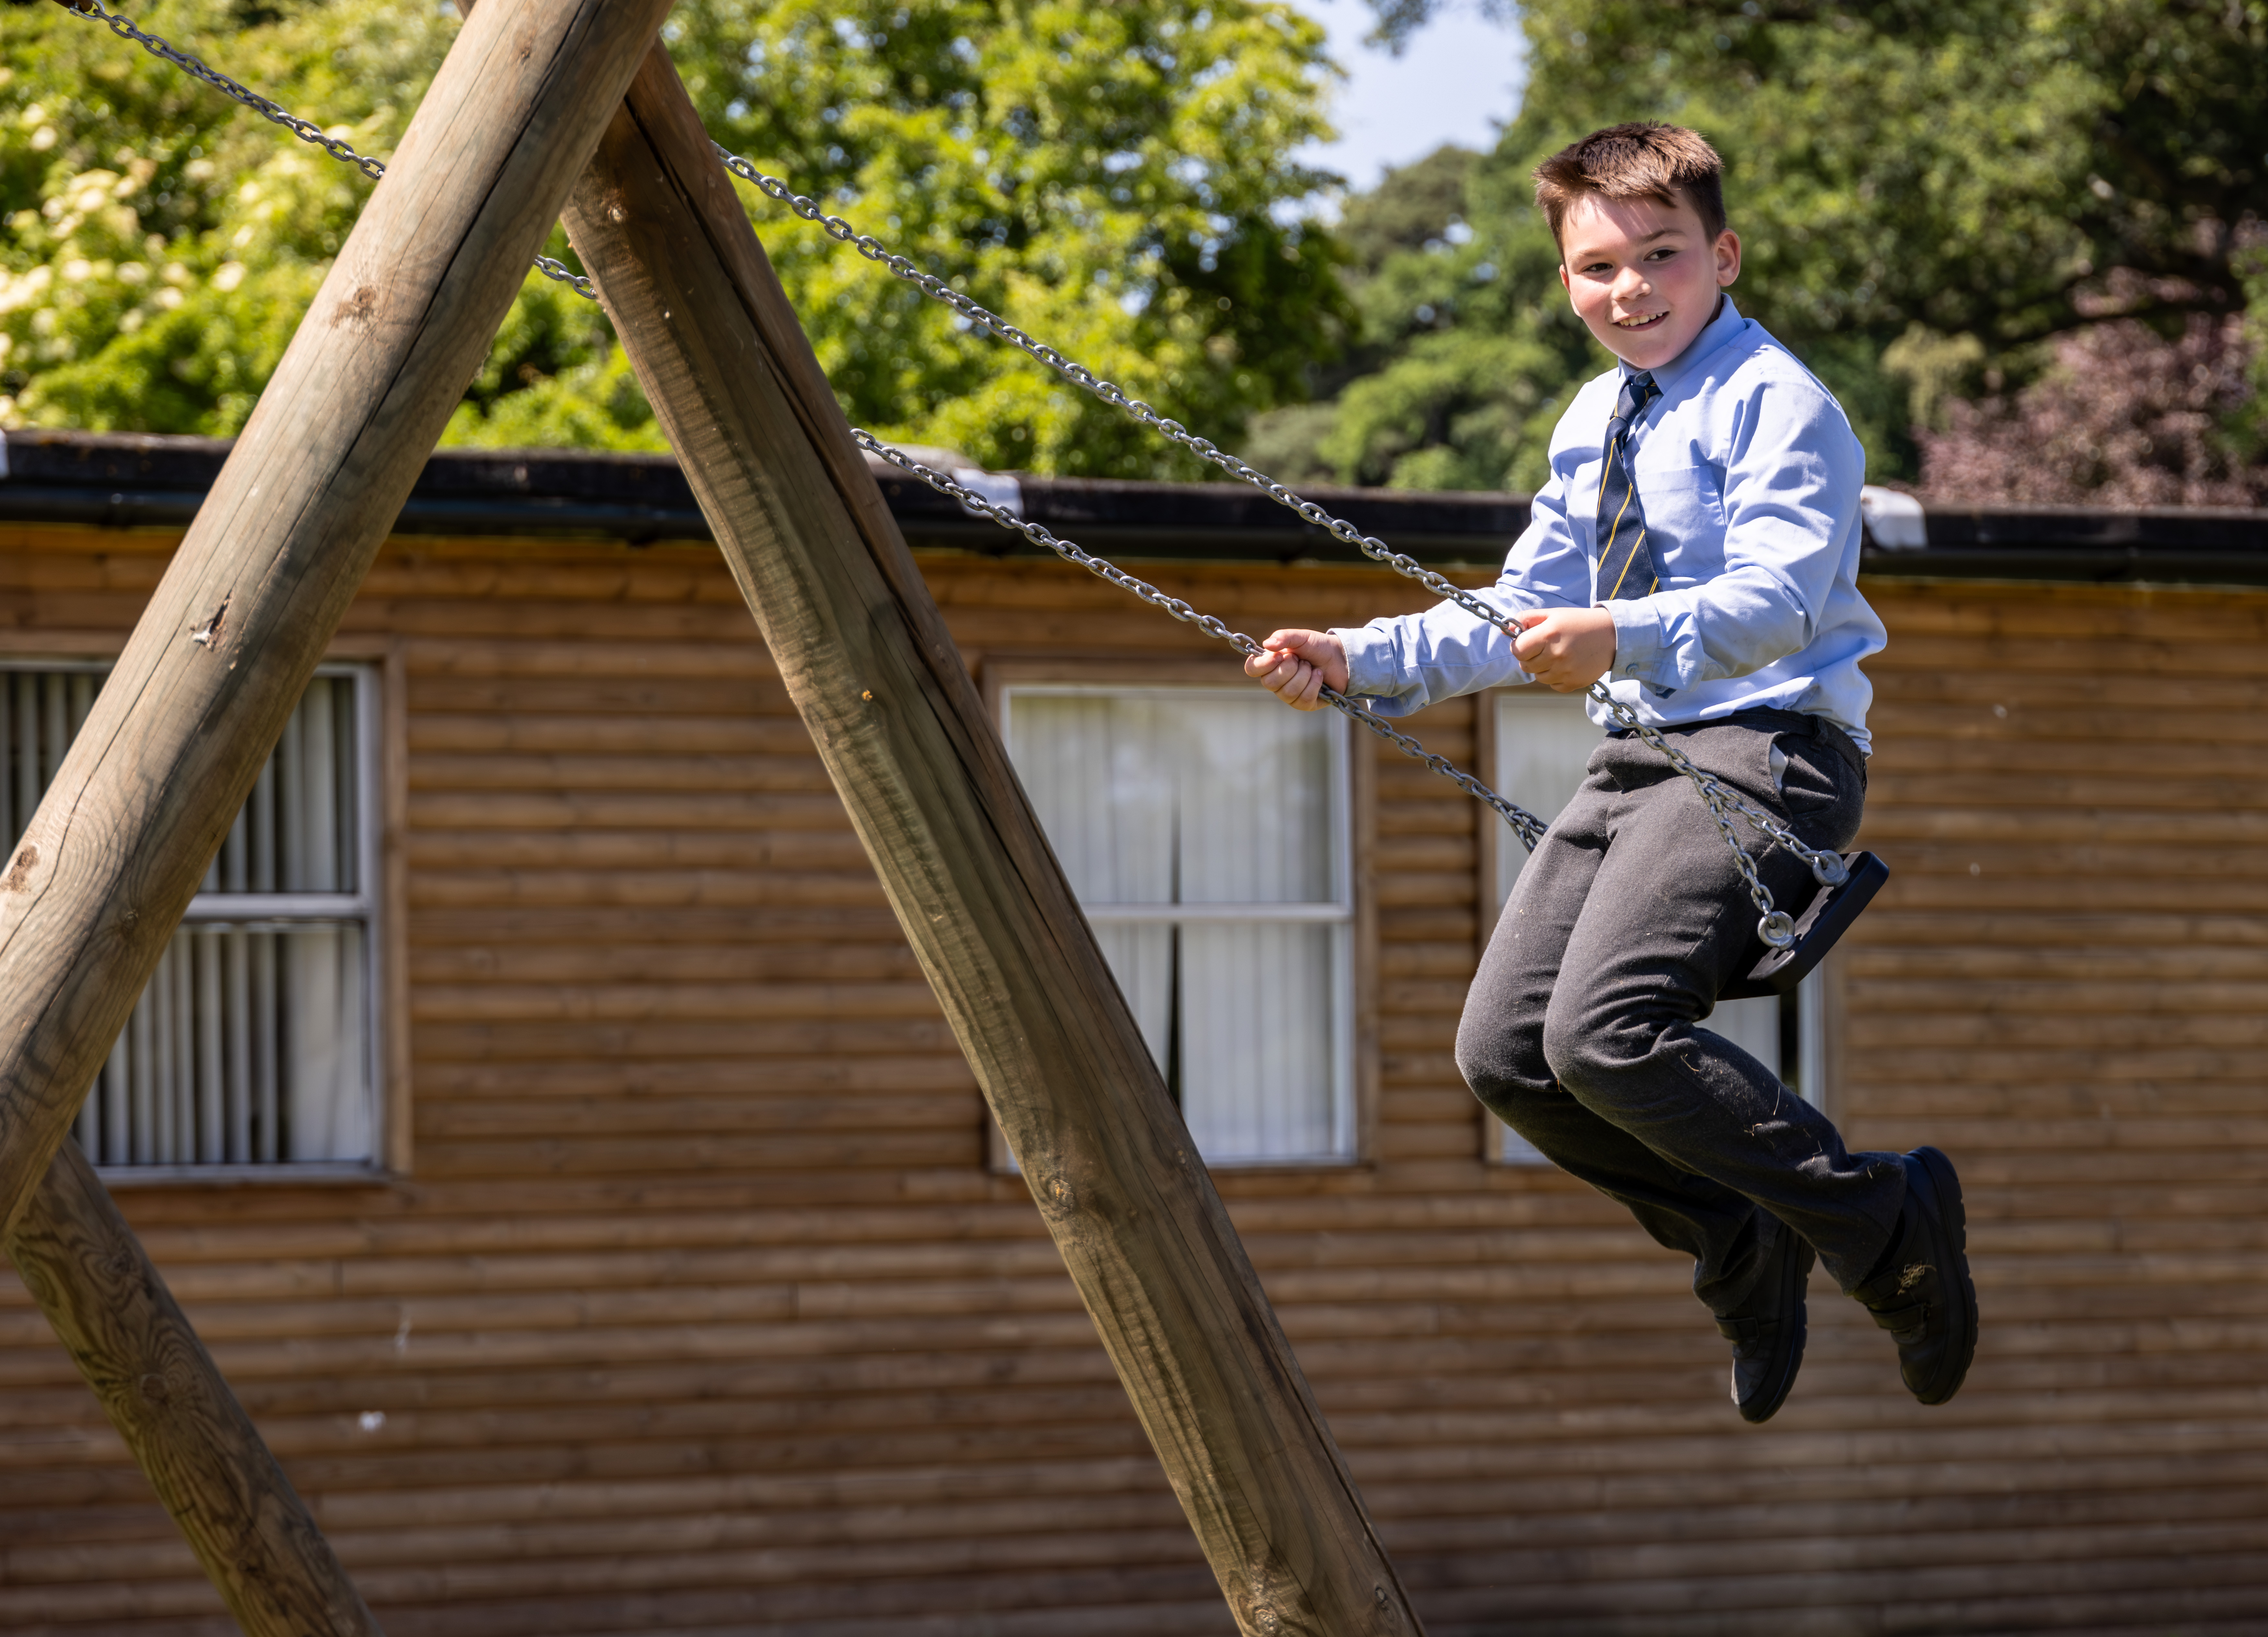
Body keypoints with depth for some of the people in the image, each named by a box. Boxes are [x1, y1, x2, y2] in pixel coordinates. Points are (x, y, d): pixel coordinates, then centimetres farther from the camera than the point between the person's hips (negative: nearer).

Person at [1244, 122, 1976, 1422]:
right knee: (1505, 1049, -2)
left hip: (1770, 746, -9)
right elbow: (1523, 617, 23)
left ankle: (1887, 1223, -11)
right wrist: (1359, 662, 9)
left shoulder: (1777, 403, -9)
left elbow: (1774, 599, -23)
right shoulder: (1595, 424, 18)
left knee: (1606, 1032, -25)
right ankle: (1741, 1247, 15)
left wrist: (1623, 638, -41)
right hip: (1642, 753, 9)